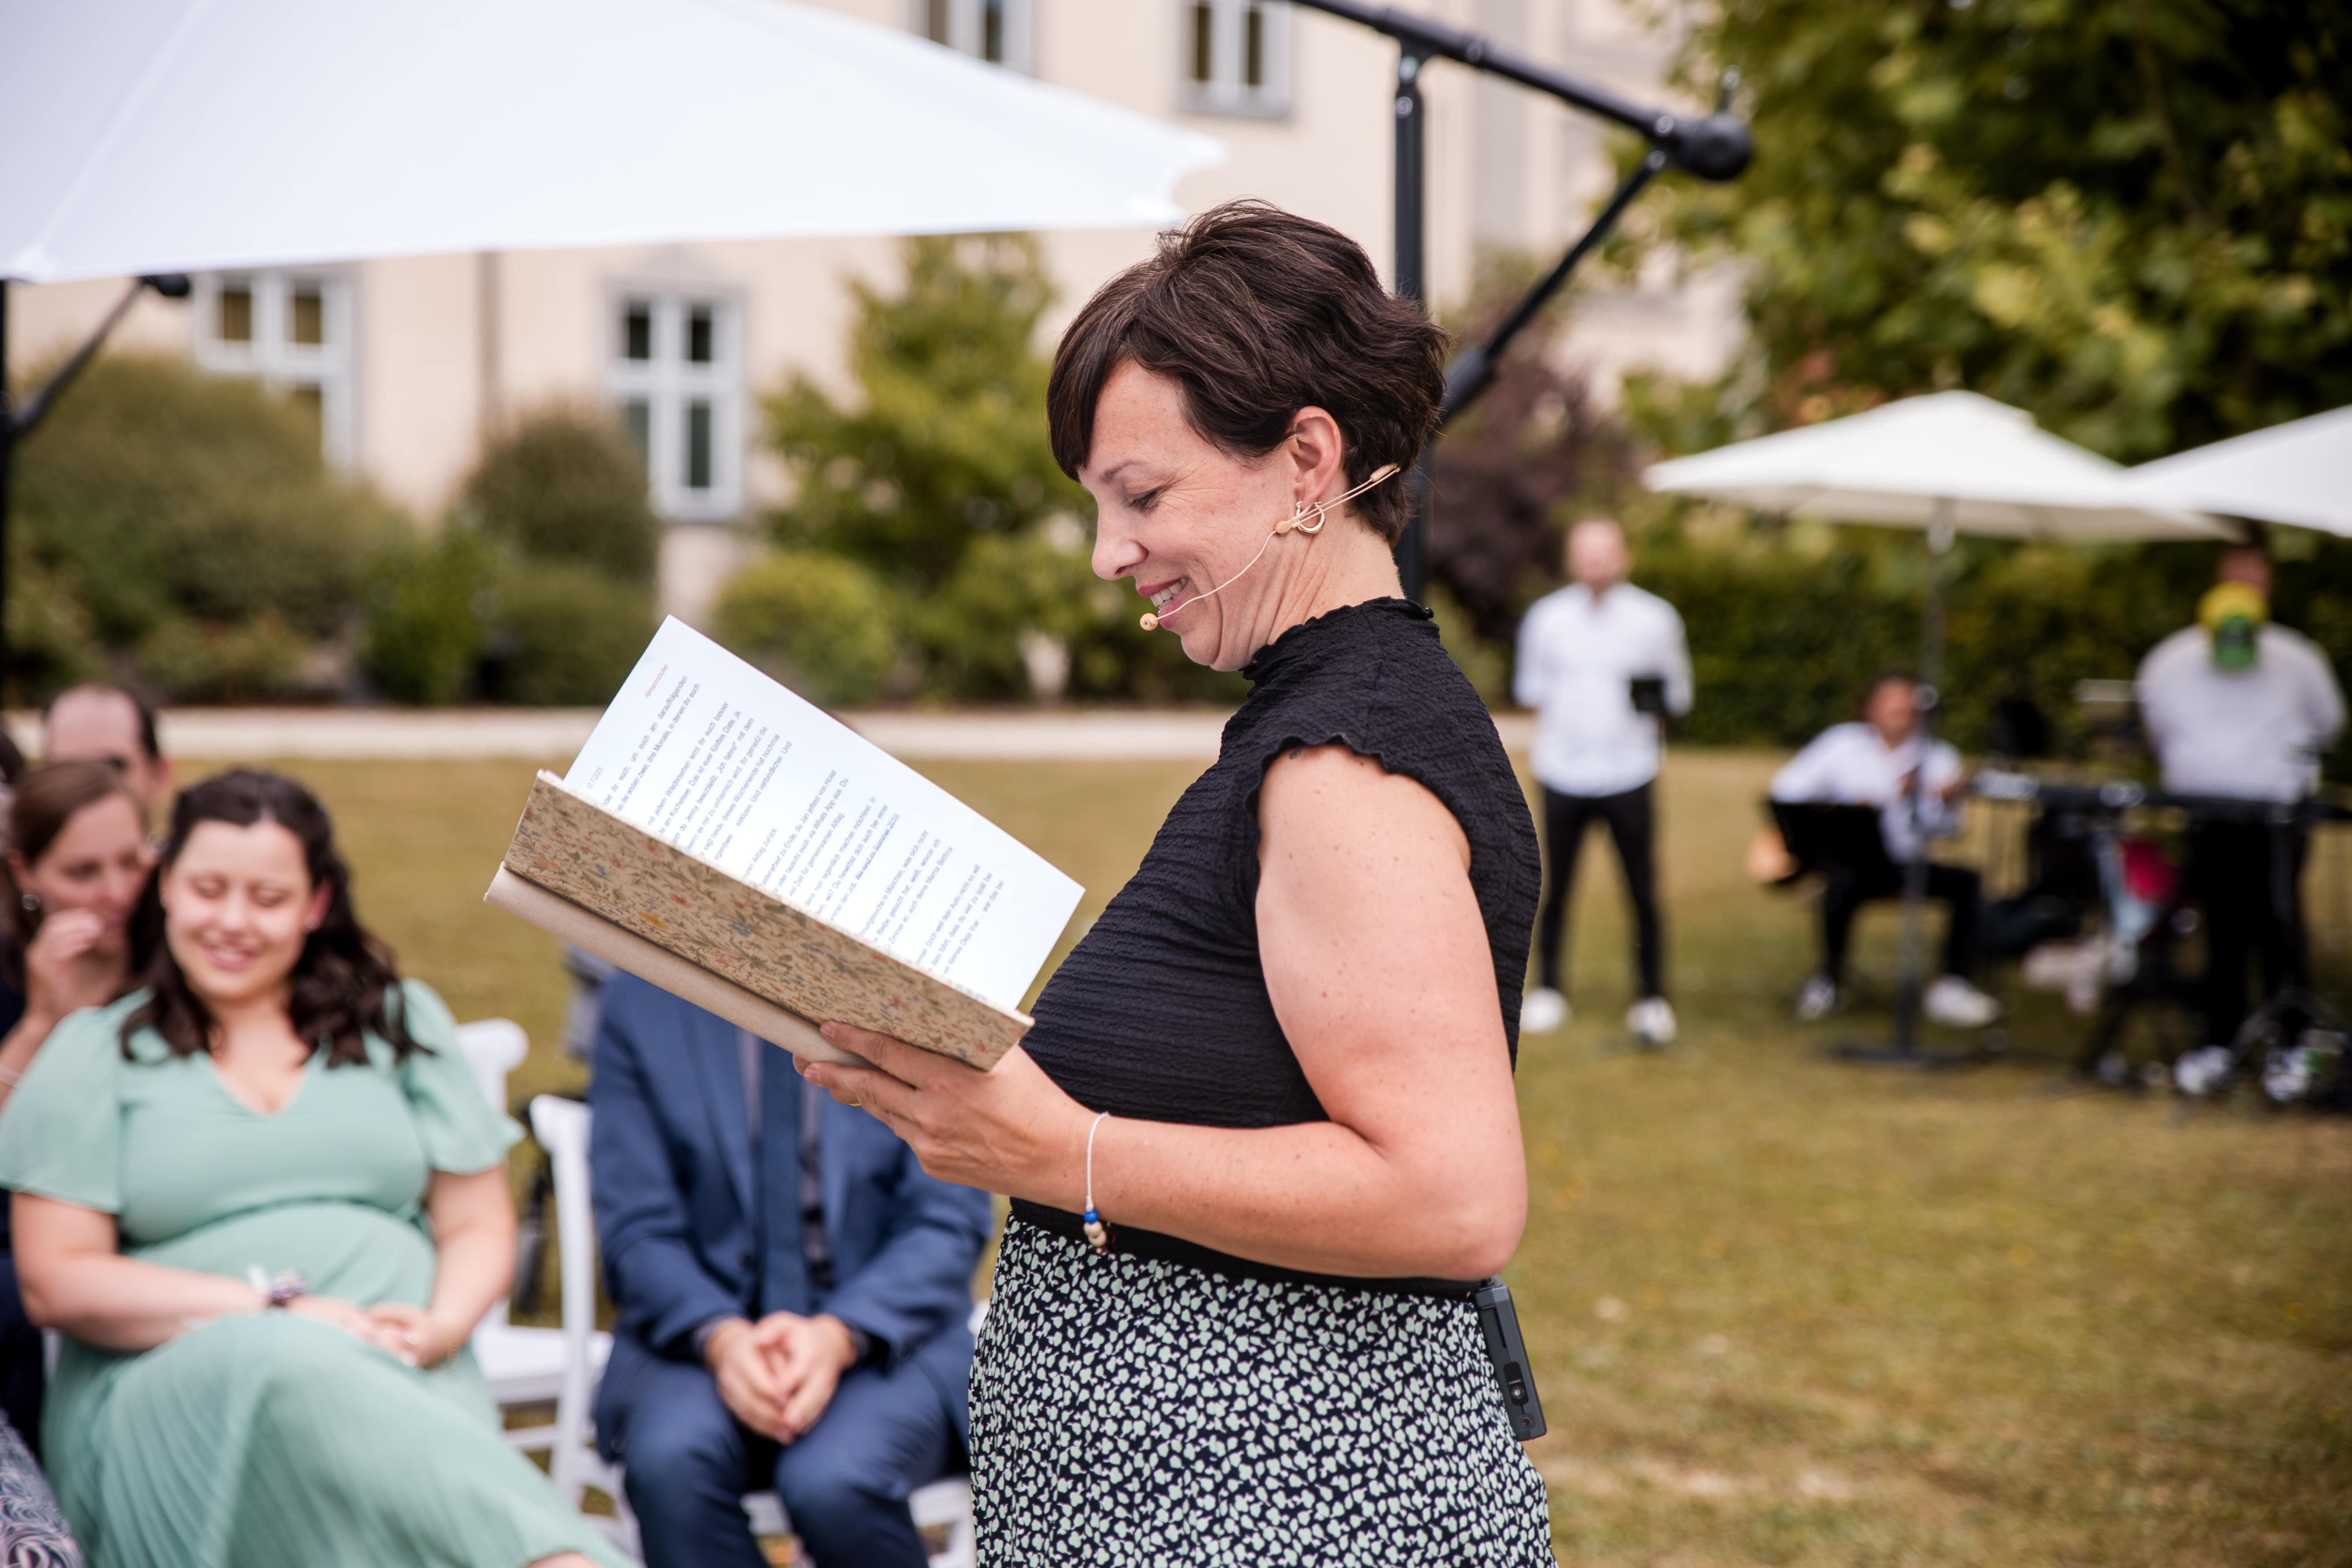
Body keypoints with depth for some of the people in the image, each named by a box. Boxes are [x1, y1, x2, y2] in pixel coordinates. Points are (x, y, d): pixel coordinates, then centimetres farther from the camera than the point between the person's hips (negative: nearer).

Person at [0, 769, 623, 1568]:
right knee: (290, 1368, -39)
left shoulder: (401, 1022, 20)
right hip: (169, 1383, -2)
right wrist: (276, 1310, -8)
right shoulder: (94, 1053, 13)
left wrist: (443, 1324, -6)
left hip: (399, 1376, 2)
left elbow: (478, 1227, 18)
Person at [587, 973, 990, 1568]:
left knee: (832, 1482, -33)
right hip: (699, 1334, 1)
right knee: (669, 1460, -32)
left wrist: (837, 1337, -21)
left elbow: (949, 1226, -3)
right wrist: (720, 1337, -20)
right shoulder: (639, 1000, 5)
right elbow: (639, 1230, 1)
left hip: (885, 1336, -1)